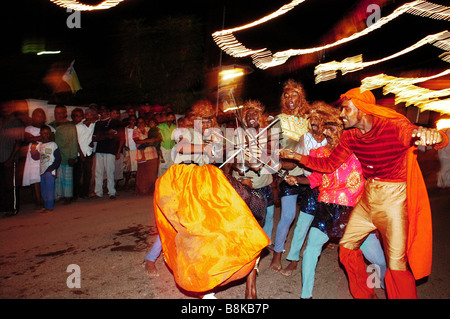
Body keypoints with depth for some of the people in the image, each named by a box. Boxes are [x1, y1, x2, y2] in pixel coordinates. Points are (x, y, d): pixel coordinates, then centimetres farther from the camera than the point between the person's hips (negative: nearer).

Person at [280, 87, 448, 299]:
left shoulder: (395, 127, -19)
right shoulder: (350, 136, 0)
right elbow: (329, 164, 8)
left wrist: (433, 135, -58)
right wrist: (297, 156, 3)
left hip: (394, 197, -6)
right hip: (368, 197, 7)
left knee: (397, 263, -5)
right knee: (347, 245, 12)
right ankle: (364, 294, 34)